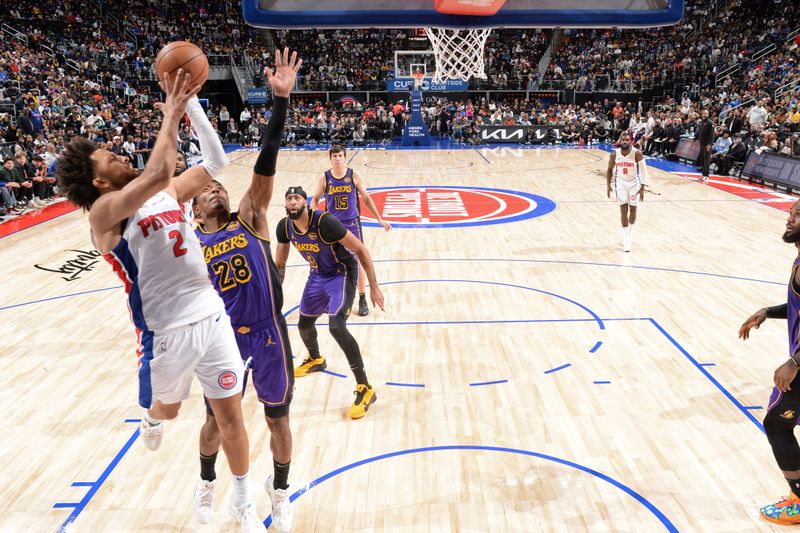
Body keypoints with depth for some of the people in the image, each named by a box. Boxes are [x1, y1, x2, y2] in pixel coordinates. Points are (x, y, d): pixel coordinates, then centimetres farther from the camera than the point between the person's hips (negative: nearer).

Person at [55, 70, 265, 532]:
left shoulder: (168, 195, 8)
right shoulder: (104, 211, -12)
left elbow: (216, 163, 6)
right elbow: (158, 172, -29)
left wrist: (192, 104, 0)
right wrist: (170, 114, -18)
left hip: (212, 316, 4)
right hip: (167, 332, -4)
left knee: (231, 413, 10)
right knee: (167, 408, 23)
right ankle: (152, 420, 64)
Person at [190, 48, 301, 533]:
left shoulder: (250, 218, -4)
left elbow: (266, 162, -15)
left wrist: (282, 99, -24)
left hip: (268, 332, -1)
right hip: (222, 337, 1)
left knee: (278, 418, 13)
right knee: (217, 420, 18)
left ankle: (280, 492, 38)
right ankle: (207, 483, 49)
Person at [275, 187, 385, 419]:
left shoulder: (325, 222, -30)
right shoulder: (284, 227, -12)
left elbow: (361, 250, -23)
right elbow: (280, 264, 5)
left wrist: (374, 287, -22)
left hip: (342, 274, -7)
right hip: (318, 275, 7)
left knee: (336, 327, -24)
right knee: (304, 323, 18)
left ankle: (365, 389, -13)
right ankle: (315, 360, 54)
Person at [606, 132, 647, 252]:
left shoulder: (637, 153, -19)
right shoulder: (614, 154, -11)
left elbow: (643, 171, -13)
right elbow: (610, 170, 4)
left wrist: (642, 188, -16)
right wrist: (608, 185, -3)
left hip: (634, 183, -1)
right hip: (621, 183, 1)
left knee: (633, 210, 5)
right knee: (623, 210, -6)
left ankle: (628, 234, 30)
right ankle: (626, 240, -3)